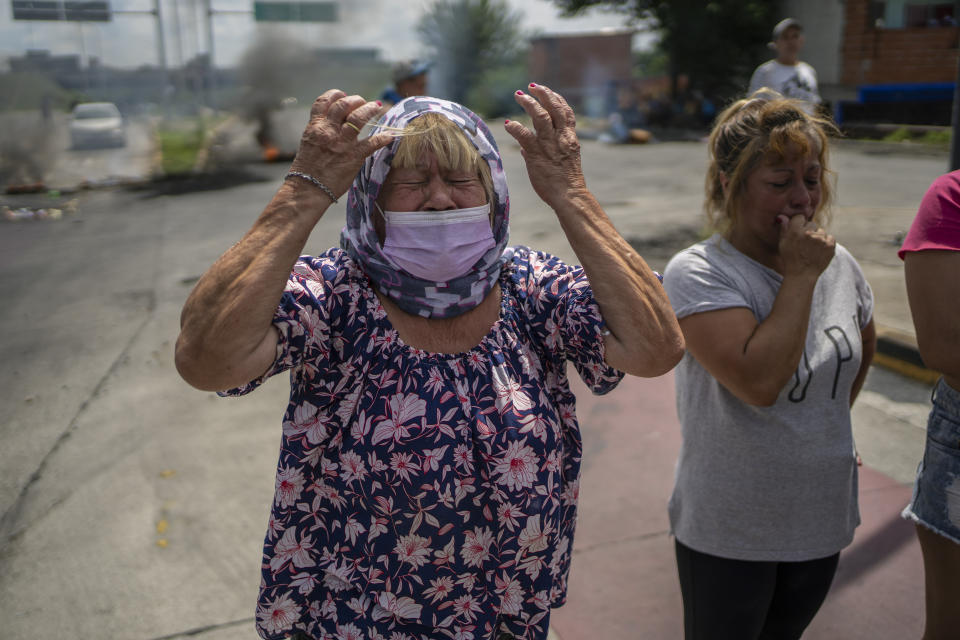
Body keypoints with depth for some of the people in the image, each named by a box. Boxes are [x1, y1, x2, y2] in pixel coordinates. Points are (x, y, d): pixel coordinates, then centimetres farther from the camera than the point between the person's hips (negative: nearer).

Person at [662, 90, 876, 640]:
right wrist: (801, 276, -25)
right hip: (728, 532, -5)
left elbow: (864, 349, 19)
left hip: (824, 515, 5)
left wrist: (830, 422, 13)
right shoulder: (698, 274, -20)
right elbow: (760, 382, -32)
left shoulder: (840, 265, -2)